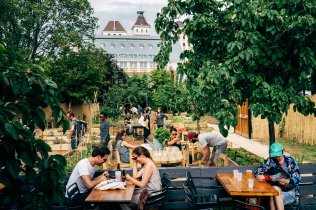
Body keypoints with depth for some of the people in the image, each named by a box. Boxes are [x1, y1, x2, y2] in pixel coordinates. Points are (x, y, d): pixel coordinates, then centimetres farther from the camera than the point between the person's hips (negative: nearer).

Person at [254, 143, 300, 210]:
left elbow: (297, 178, -4)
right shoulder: (270, 161, 6)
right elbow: (258, 172, 4)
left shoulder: (290, 161, 2)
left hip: (290, 191, -2)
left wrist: (288, 181, -25)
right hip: (275, 191, 2)